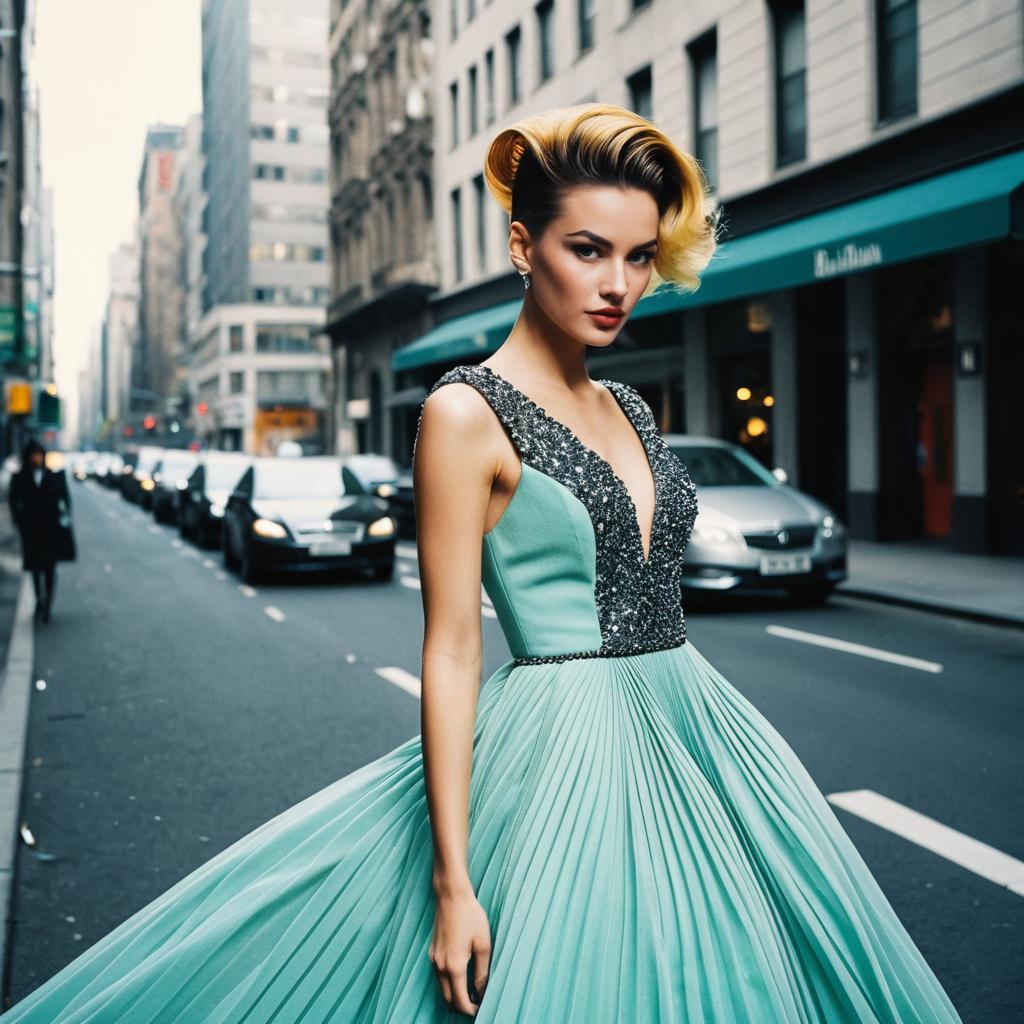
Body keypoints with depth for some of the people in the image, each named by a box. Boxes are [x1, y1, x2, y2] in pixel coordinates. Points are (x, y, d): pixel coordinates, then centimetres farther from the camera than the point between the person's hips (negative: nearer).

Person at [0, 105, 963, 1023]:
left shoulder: (629, 410, 10)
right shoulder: (466, 414, -11)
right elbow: (451, 649, -14)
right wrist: (452, 883, -17)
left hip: (697, 735, 8)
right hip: (562, 752, -7)